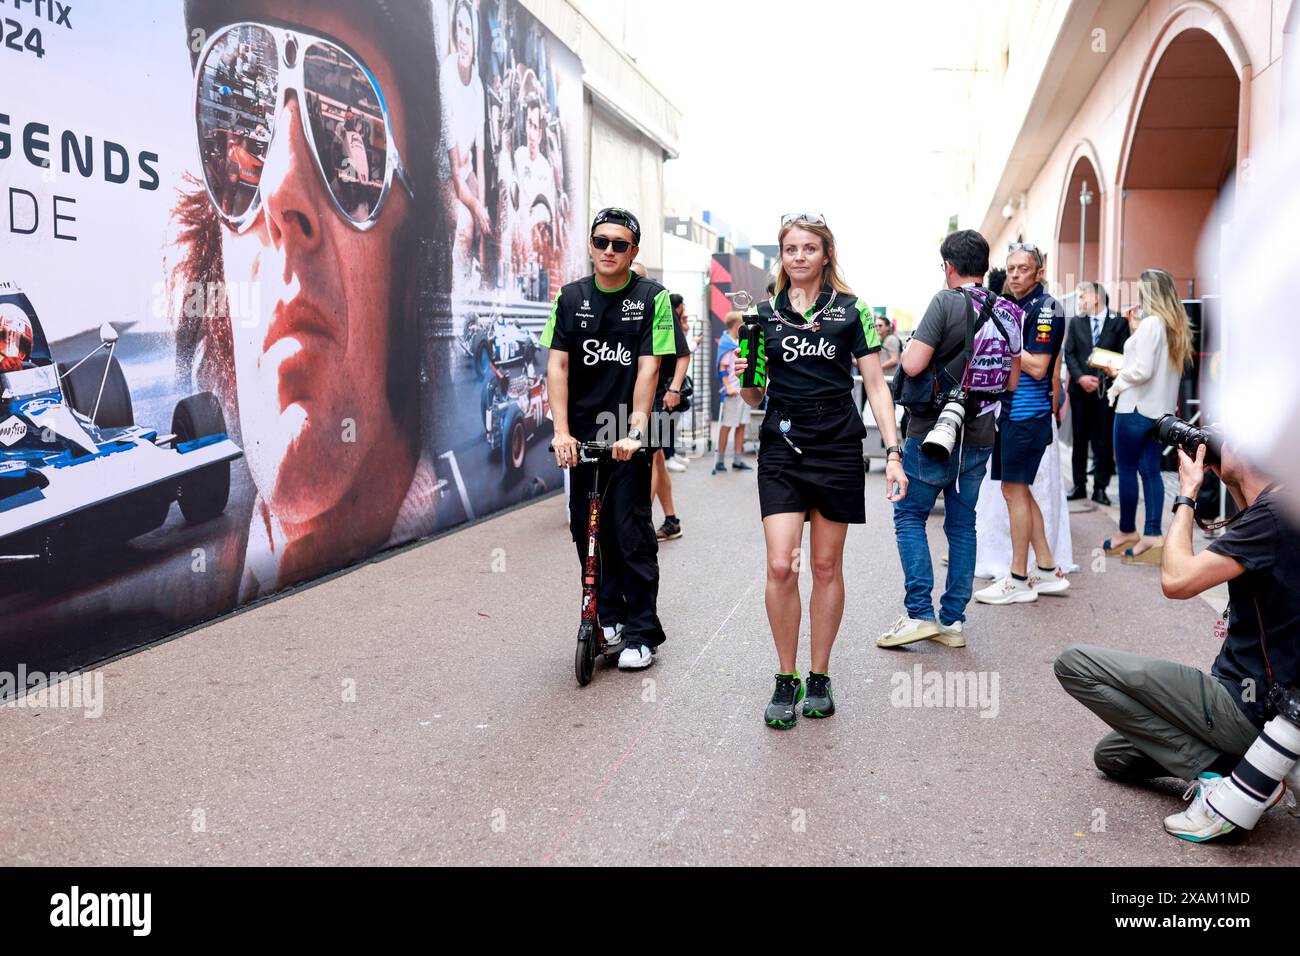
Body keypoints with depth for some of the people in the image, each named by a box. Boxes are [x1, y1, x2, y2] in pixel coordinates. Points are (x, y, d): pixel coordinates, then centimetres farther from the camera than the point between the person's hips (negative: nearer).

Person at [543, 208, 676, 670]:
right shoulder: (570, 297, 4)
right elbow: (557, 365, -2)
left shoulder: (652, 297, -4)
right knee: (587, 528, 8)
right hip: (581, 433, 4)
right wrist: (561, 432, -13)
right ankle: (608, 617, 24)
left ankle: (641, 633, 7)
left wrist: (635, 430, -20)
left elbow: (648, 368, -10)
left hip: (628, 434, -3)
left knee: (631, 534, -4)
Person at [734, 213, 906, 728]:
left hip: (838, 449, -1)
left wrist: (893, 454, -6)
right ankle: (786, 680, 6)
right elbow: (755, 396, 12)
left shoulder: (851, 310, 2)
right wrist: (744, 380, -12)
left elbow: (876, 385, 2)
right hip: (781, 449, 1)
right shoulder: (764, 313, 8)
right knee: (780, 567, -9)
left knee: (827, 566, 6)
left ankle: (819, 678, 20)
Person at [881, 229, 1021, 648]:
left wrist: (909, 348, 2)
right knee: (962, 524, 12)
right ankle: (953, 620, 15)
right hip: (979, 437, 6)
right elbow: (1012, 381, 12)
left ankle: (919, 613, -2)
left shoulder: (946, 302, -13)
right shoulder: (1007, 313, 7)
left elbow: (912, 365, -19)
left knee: (909, 516, 5)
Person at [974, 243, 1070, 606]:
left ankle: (1018, 580, 2)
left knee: (1014, 490, -5)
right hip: (1012, 410, 9)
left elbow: (1038, 368, -19)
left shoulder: (1046, 308, -11)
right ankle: (1047, 571, 21)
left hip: (1028, 413, -9)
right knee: (1019, 491, 13)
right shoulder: (1013, 306, 15)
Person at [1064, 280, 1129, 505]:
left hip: (1105, 390, -3)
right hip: (1080, 389, 3)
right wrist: (1080, 377, -10)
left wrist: (1102, 378, -13)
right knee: (1079, 439, 6)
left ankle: (1100, 488, 6)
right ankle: (1079, 486, 14)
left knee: (1103, 441, 0)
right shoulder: (1076, 322, 10)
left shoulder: (1119, 322, 2)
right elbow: (1069, 353, 5)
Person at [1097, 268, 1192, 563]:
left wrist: (1117, 375, -4)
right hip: (1160, 409, 9)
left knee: (1126, 469, 4)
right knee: (1150, 470, 9)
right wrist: (1136, 331, 13)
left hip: (1136, 407, -9)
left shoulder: (1151, 323, -17)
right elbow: (1156, 361, 11)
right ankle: (1152, 534, 10)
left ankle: (1127, 531, 15)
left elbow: (1143, 371, -21)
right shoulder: (1175, 325, 10)